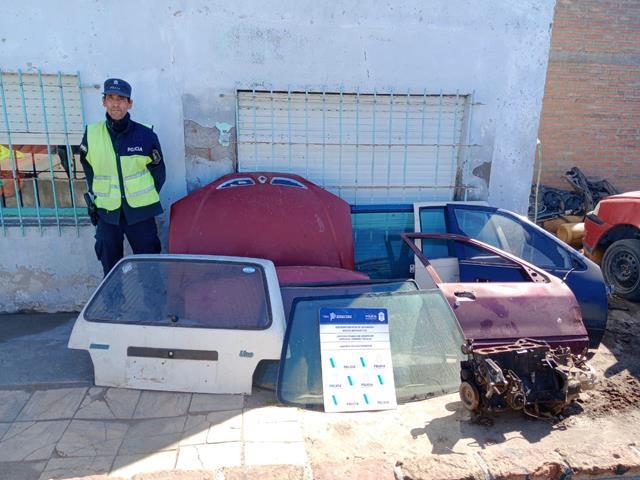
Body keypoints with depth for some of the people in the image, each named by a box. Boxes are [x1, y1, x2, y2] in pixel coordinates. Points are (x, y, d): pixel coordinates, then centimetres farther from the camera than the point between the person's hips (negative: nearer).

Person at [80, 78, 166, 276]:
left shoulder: (145, 135, -8)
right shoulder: (92, 134, -1)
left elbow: (158, 173, 3)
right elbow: (88, 168, 12)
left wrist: (144, 198, 2)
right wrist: (97, 197, 8)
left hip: (140, 212, -2)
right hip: (106, 213, 2)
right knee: (110, 268, 14)